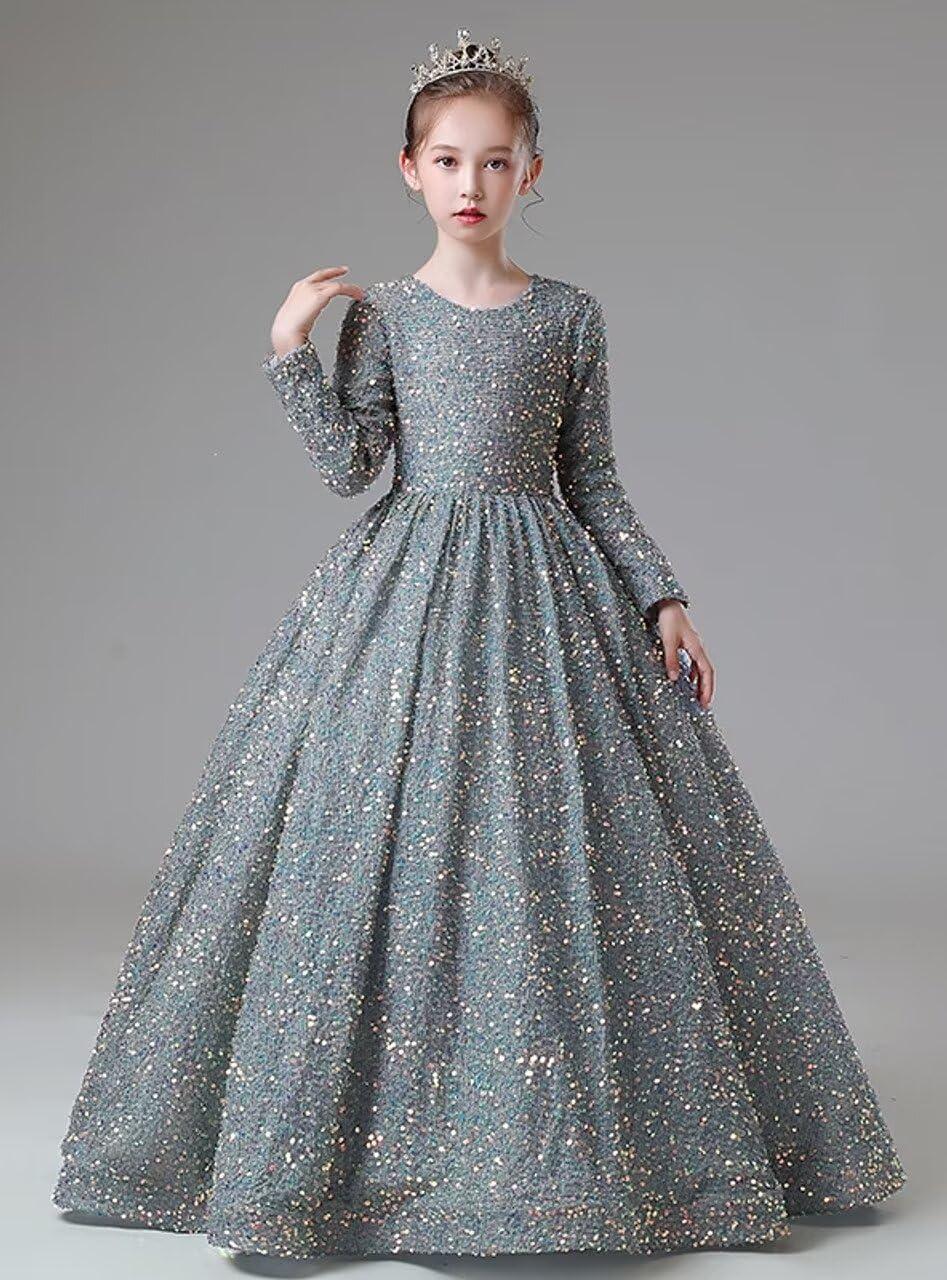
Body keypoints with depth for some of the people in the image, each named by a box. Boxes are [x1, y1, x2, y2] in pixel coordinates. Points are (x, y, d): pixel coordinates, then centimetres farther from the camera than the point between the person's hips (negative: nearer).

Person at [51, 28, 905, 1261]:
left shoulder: (573, 315, 8)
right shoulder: (381, 313, 5)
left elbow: (594, 484, 9)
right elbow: (349, 463, -5)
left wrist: (663, 599, 2)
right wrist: (289, 348, -12)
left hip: (548, 600, 1)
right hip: (406, 595, -1)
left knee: (560, 848, 0)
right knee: (384, 848, -4)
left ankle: (562, 1140, 15)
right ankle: (378, 1136, 10)